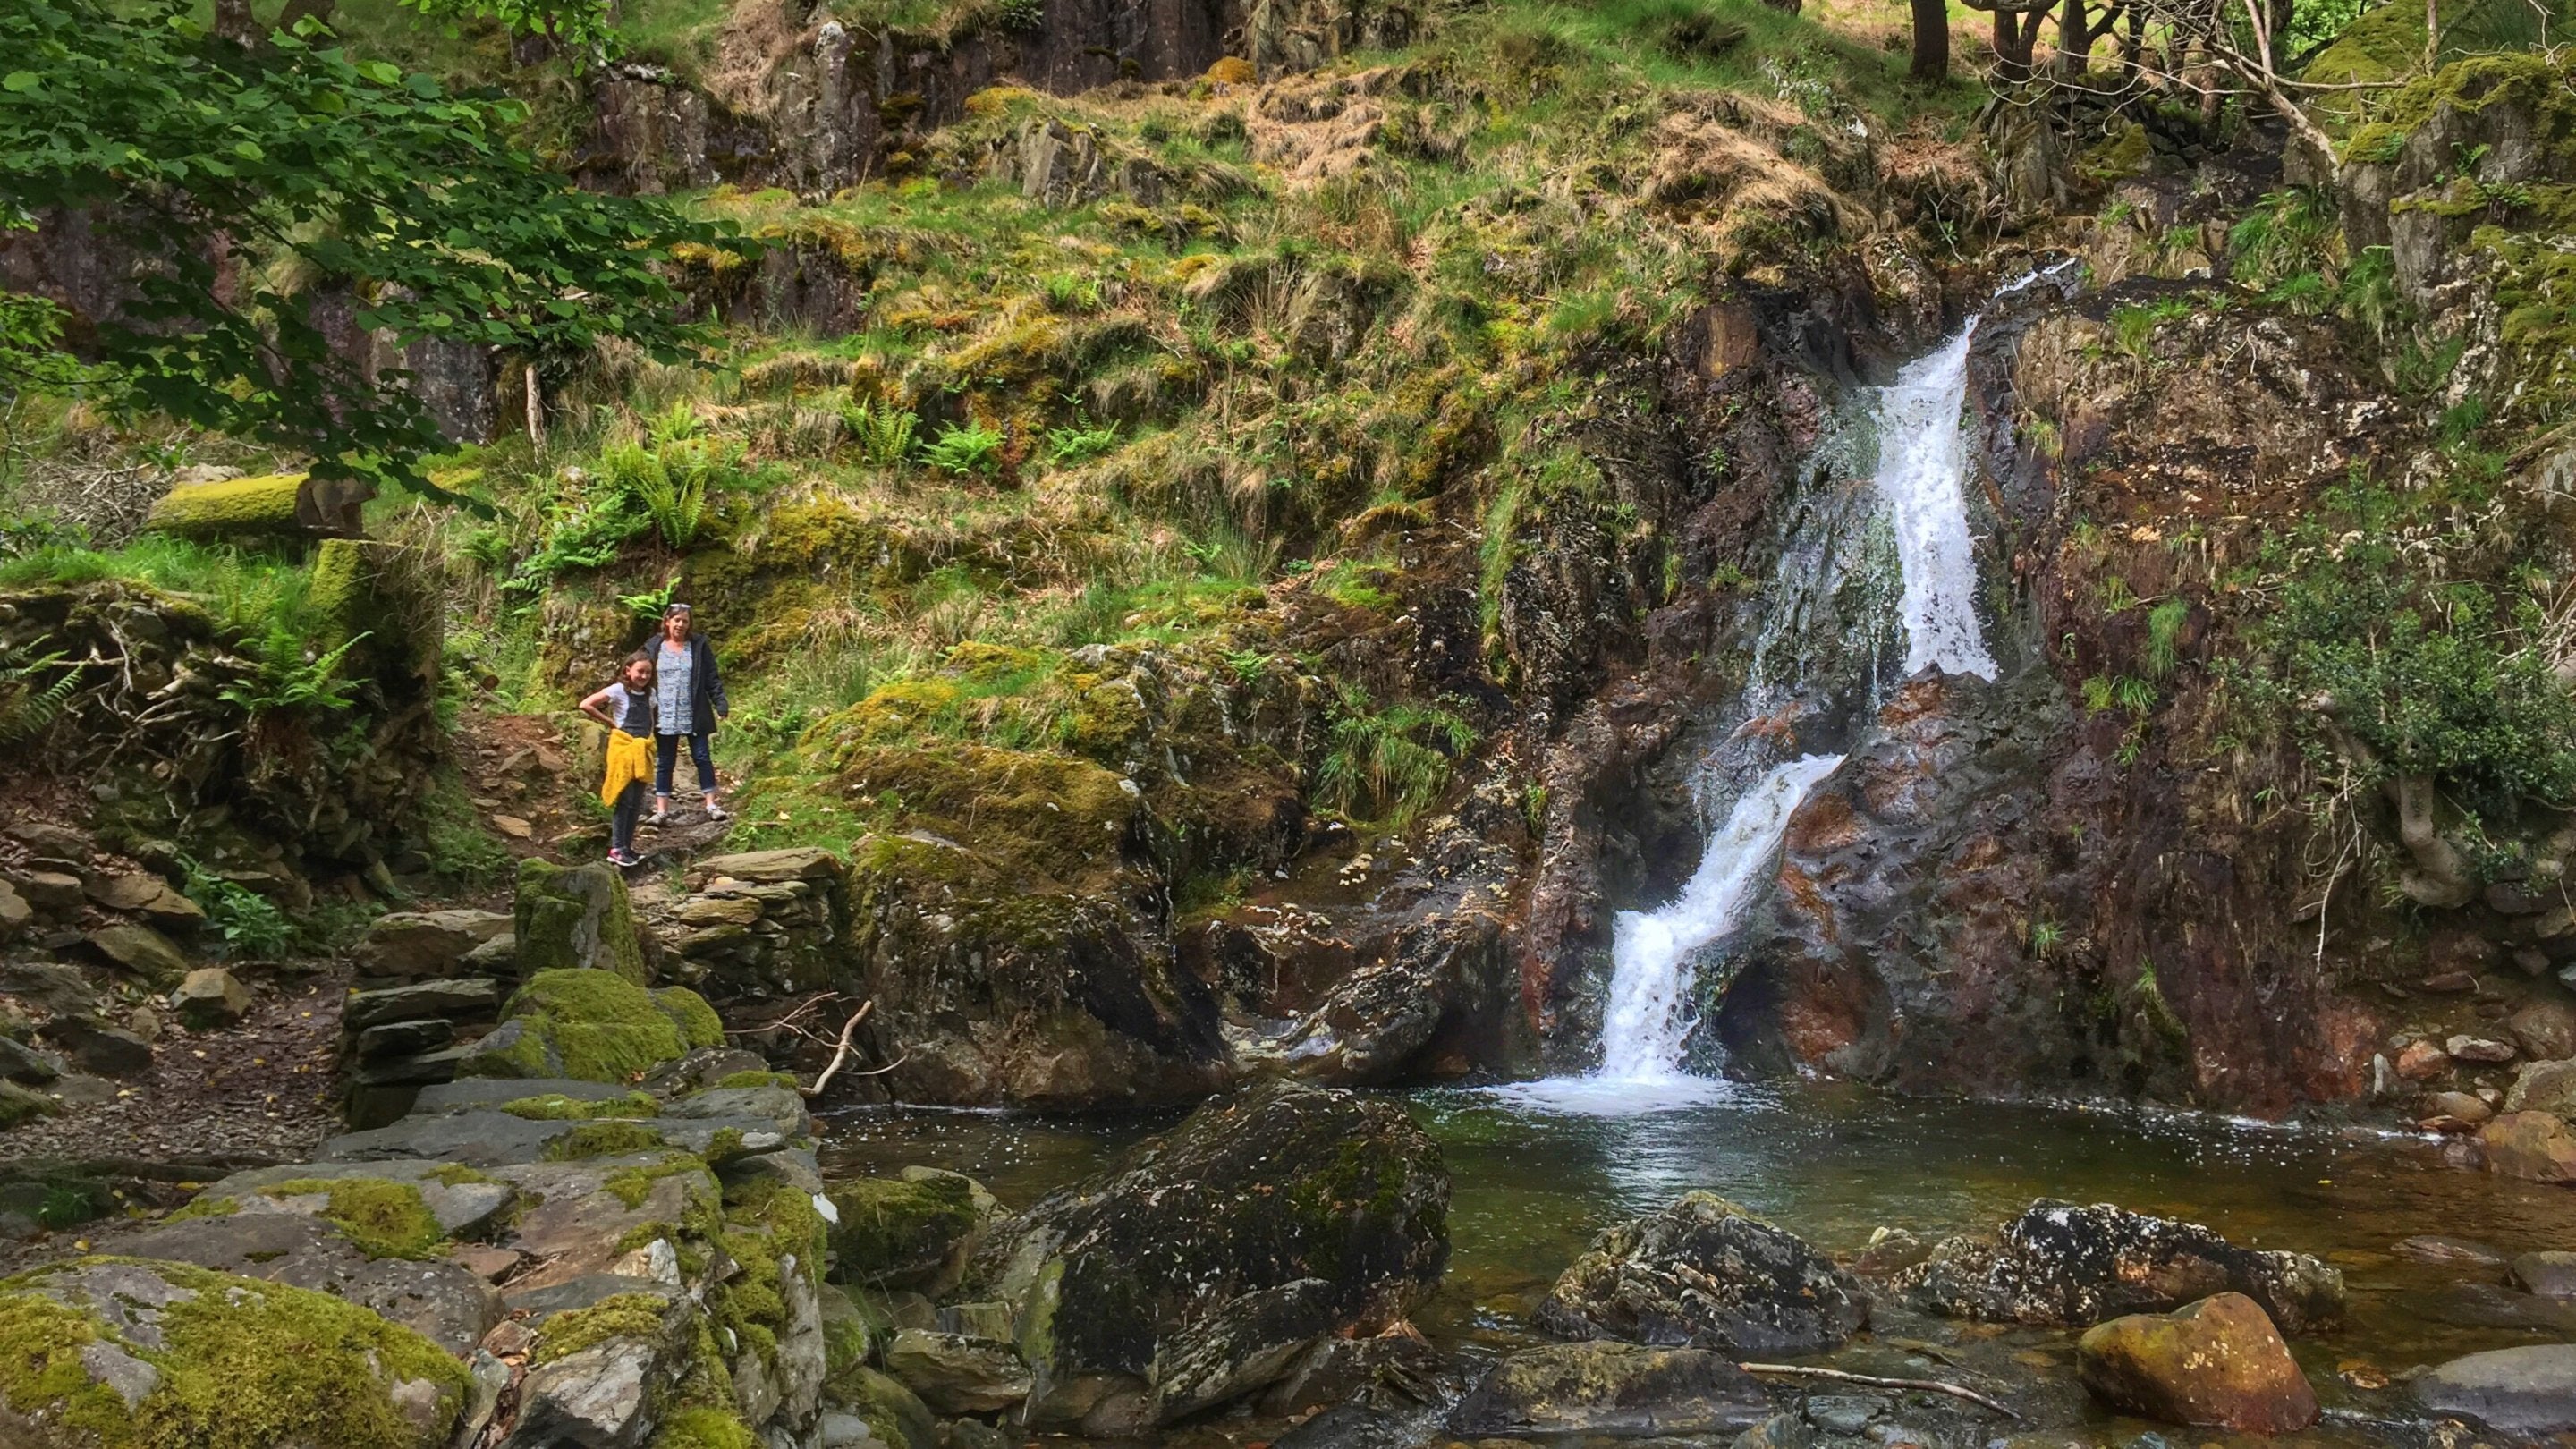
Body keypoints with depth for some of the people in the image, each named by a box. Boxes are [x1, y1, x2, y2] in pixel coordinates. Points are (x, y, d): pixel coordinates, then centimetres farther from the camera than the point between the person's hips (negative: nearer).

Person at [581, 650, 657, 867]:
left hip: (642, 750, 6)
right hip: (623, 747, -6)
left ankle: (627, 846, 17)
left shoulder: (650, 693, 9)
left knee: (637, 803, 8)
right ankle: (616, 849, -5)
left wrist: (649, 735, 8)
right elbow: (586, 705, -14)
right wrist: (610, 723, -9)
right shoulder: (618, 691, -9)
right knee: (624, 799, -8)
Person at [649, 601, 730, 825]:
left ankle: (711, 805, 7)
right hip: (664, 718, 1)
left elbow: (712, 679, 1)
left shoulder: (699, 646, 2)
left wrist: (721, 703, -8)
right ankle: (661, 811, 10)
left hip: (694, 716, -1)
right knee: (664, 763, 6)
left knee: (702, 758, 0)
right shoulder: (654, 647, 5)